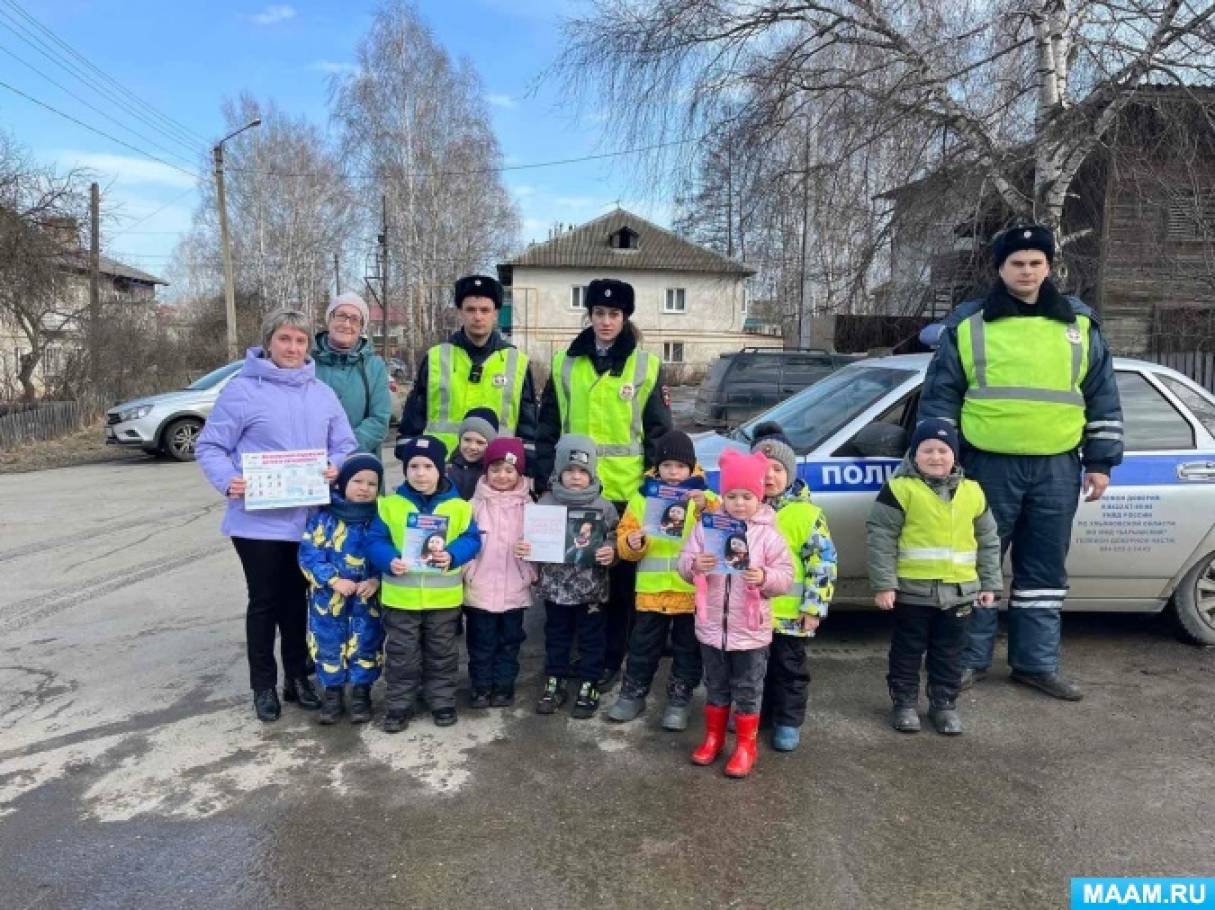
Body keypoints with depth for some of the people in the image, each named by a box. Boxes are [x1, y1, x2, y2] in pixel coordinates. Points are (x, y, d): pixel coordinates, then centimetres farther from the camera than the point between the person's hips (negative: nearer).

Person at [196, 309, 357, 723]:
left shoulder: (323, 393, 7)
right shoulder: (242, 389, -7)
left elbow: (345, 445, 9)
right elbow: (210, 447, -5)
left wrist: (337, 468, -12)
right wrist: (228, 480, -22)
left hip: (308, 519, 4)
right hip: (259, 519, -4)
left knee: (298, 601, 16)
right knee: (265, 602, 8)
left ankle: (297, 677, 30)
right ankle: (264, 685, 24)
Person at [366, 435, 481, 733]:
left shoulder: (458, 506, -3)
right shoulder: (390, 504, -2)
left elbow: (471, 540, -3)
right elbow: (375, 541, -2)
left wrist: (452, 556, -21)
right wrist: (389, 561, -21)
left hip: (444, 597, 0)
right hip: (400, 596, 0)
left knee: (442, 653, 15)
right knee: (401, 655, 10)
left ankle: (443, 702, 31)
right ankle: (398, 706, 24)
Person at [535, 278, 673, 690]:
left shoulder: (646, 366, 1)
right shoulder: (565, 363, 7)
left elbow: (658, 431, 3)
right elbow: (548, 426, 9)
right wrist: (546, 477, 3)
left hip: (625, 491, -2)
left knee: (620, 576, 7)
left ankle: (610, 658, 22)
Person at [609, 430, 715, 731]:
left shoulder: (706, 498, -2)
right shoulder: (642, 498, 4)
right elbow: (624, 537, 4)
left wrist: (705, 510, -30)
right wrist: (632, 543, -17)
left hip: (692, 591, -1)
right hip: (651, 590, 1)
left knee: (687, 649, 11)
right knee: (643, 646, 13)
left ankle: (679, 700, 26)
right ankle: (632, 694, 29)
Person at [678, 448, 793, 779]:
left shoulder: (768, 534, -8)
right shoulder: (706, 527, -2)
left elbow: (786, 575, -8)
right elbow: (684, 562, -2)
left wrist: (764, 577, -27)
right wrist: (694, 565, -24)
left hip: (750, 630, -2)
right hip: (712, 626, 2)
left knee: (747, 690, 10)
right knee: (716, 686, 18)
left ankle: (745, 746, 25)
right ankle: (713, 738, 35)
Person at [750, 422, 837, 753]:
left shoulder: (807, 513, -12)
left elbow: (823, 562, -12)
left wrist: (814, 607, -12)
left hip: (790, 611, -4)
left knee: (789, 667, 10)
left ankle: (788, 721, 25)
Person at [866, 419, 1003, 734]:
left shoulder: (972, 492, 6)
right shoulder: (900, 488, -9)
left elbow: (988, 541, 14)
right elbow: (881, 538, -10)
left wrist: (989, 583, 11)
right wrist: (884, 584, -14)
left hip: (958, 590, 4)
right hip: (912, 589, -4)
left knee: (949, 652, 15)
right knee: (908, 650, 9)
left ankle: (944, 703, 29)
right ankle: (904, 702, 23)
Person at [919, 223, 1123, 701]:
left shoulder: (1080, 323, 9)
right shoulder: (967, 324, 1)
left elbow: (1103, 397, 12)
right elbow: (939, 396, 2)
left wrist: (1101, 461, 7)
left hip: (1057, 468, 3)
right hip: (989, 466, -2)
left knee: (1045, 570, 10)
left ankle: (1037, 663, 23)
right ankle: (968, 659, 17)